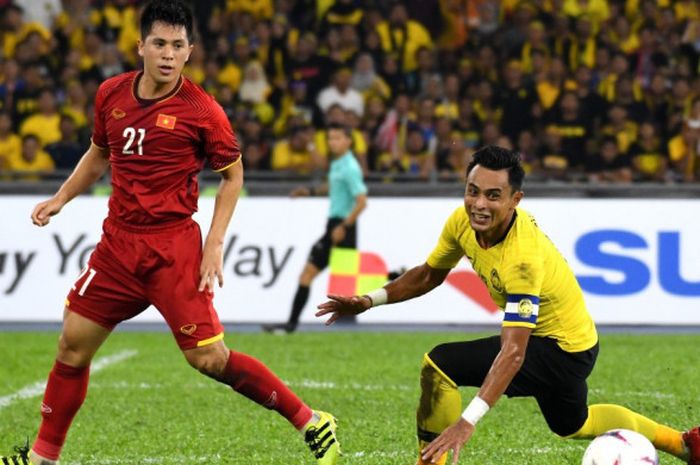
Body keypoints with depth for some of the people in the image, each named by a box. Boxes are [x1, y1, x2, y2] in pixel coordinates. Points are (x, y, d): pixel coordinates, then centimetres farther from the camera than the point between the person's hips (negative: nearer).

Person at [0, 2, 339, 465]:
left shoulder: (201, 110, -10)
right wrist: (60, 199, 14)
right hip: (118, 240, 5)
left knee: (210, 358, -9)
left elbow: (233, 175, 0)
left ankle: (312, 423, 2)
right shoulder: (111, 94, 4)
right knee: (74, 343, 6)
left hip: (173, 247, -5)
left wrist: (214, 244, -7)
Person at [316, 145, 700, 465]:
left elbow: (513, 352, -42)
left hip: (562, 347, -9)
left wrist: (468, 421, -50)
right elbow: (429, 275, 6)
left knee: (438, 366, -22)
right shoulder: (464, 221, -14)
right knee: (572, 424, 35)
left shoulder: (523, 257, -36)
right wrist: (370, 301, -8)